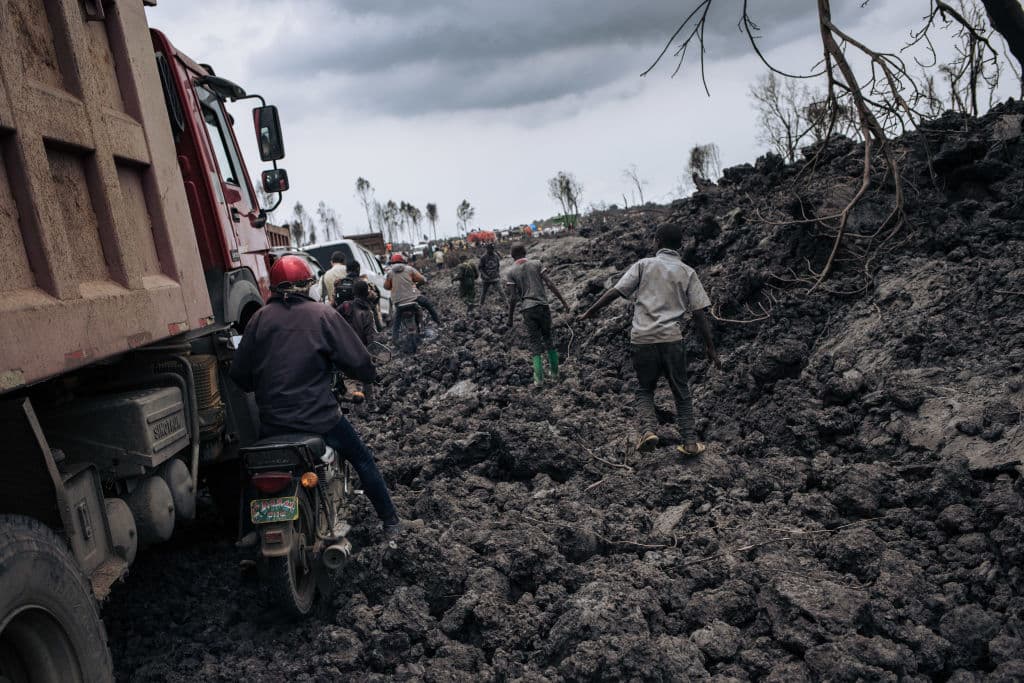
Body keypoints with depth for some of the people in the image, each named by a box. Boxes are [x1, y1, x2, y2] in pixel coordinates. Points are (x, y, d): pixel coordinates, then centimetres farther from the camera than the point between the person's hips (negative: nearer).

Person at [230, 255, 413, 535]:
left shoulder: (259, 318, 2)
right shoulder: (323, 314, -6)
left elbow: (240, 374, 5)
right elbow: (358, 362, -8)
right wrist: (369, 374, 14)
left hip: (272, 423, 3)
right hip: (319, 418, -2)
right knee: (362, 460, 19)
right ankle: (390, 520, 26)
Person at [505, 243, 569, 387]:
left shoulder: (510, 272, 2)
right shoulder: (536, 263, 6)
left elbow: (513, 297, -4)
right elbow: (550, 284, -2)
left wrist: (510, 317, 5)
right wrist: (563, 301, 0)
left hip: (528, 309, -1)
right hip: (543, 306, 1)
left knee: (535, 342, 5)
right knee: (548, 339, 17)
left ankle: (539, 378, -2)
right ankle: (554, 373, 20)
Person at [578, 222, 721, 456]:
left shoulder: (644, 265, 6)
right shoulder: (687, 273, 8)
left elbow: (615, 292, -2)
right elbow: (699, 313, 3)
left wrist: (590, 312, 6)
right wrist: (710, 347, 8)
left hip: (642, 338, 0)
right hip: (672, 339, 0)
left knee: (645, 390, 17)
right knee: (681, 392, 16)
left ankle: (648, 429, -5)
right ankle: (690, 442, 14)